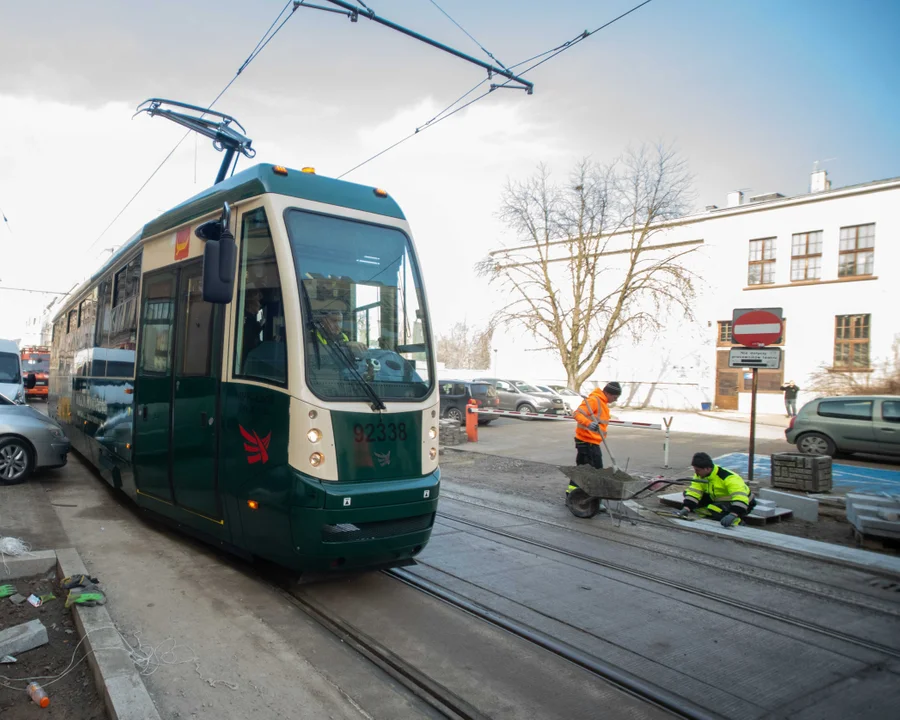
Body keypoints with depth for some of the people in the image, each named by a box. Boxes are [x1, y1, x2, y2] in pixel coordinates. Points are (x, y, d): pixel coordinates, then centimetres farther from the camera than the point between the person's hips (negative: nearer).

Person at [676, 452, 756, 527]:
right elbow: (693, 492, -17)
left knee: (714, 509, -37)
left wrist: (732, 515, -58)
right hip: (718, 499, 7)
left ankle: (737, 521, -15)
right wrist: (686, 509, -32)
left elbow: (741, 498, -44)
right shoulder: (700, 475, -11)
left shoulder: (728, 478, -33)